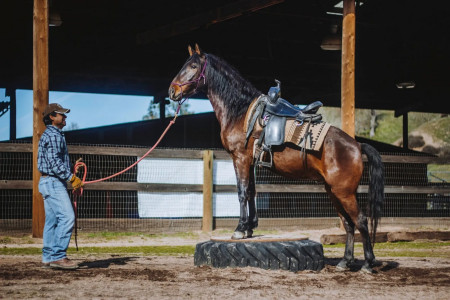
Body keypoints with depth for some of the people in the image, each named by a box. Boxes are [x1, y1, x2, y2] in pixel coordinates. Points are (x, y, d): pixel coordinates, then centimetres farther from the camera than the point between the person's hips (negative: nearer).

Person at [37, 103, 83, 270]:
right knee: (67, 217, -16)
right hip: (54, 182, -11)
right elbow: (54, 161, -21)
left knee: (52, 221, 9)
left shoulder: (48, 135, 22)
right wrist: (71, 177, -22)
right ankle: (58, 256, -18)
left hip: (49, 182, 11)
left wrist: (70, 177, 21)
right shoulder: (53, 135, -12)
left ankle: (48, 258, 9)